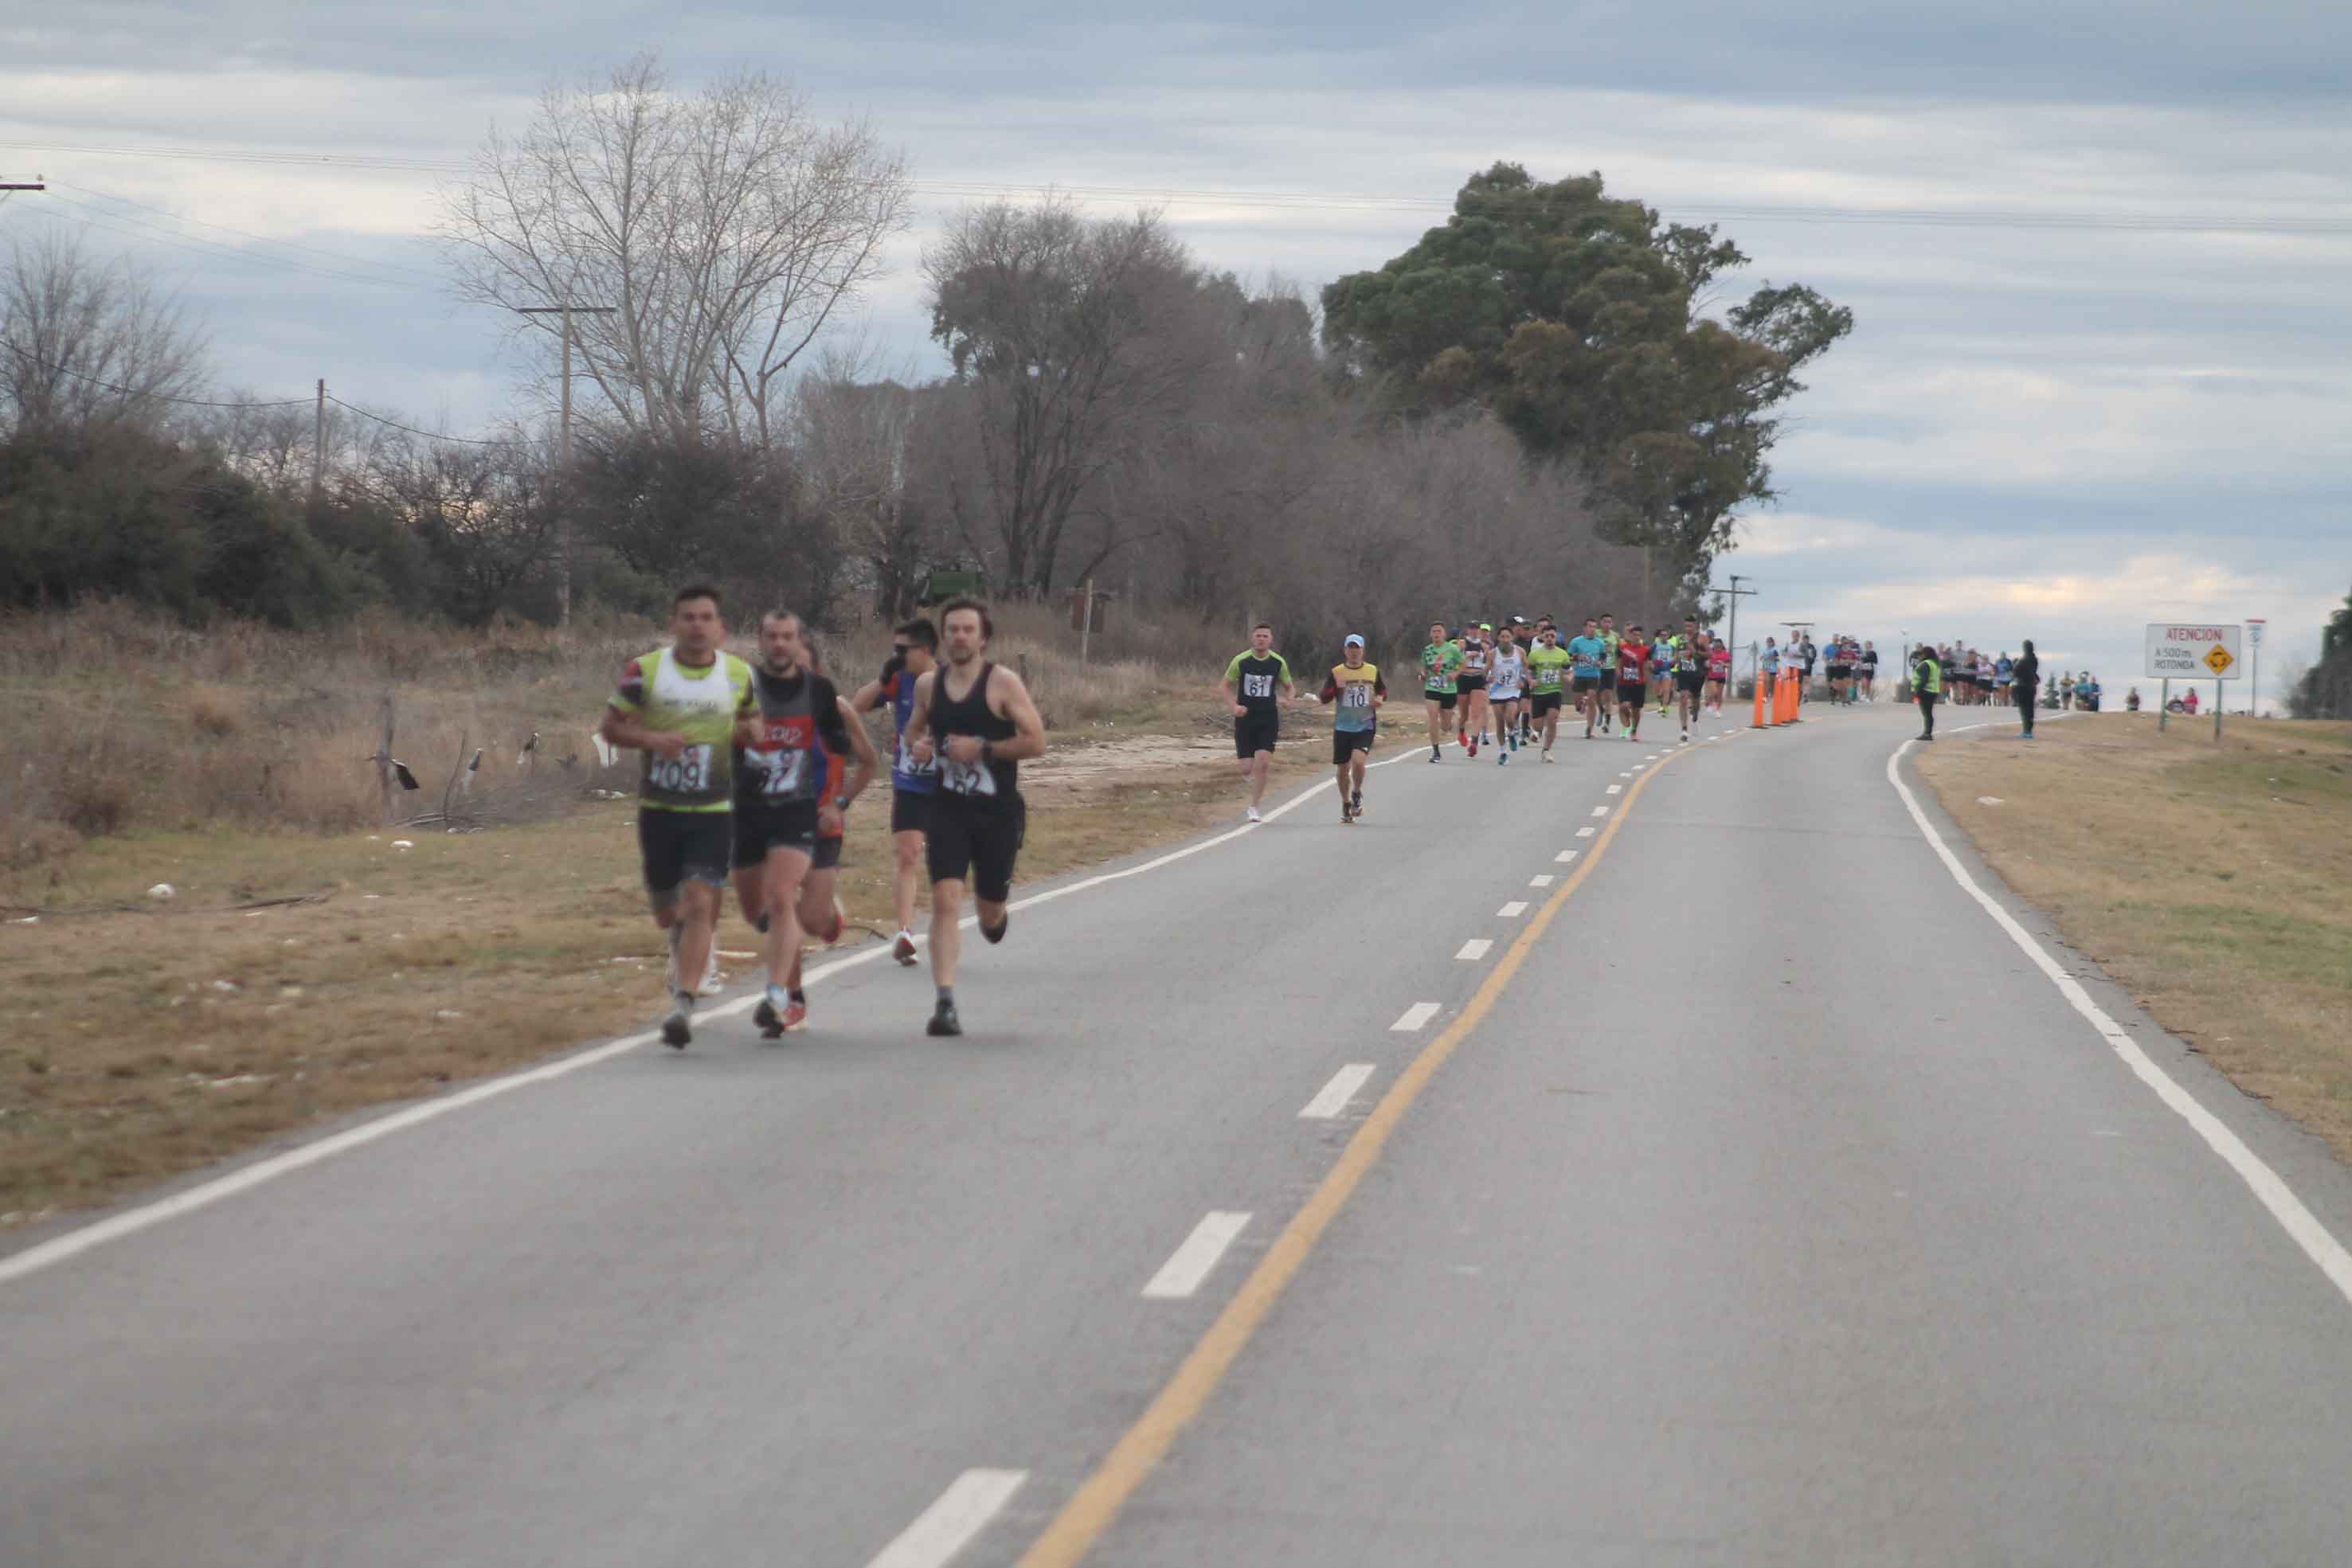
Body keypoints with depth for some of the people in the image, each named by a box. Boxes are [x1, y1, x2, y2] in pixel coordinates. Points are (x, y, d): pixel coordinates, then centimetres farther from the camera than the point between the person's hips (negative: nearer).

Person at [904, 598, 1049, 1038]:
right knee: (945, 900, -15)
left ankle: (997, 916, 52)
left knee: (989, 911, 12)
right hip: (947, 808, 2)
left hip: (998, 810, -2)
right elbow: (915, 728, 22)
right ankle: (945, 1004, -17)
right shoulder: (928, 685, 4)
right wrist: (918, 745, -1)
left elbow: (1036, 741, -11)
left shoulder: (1003, 683, -9)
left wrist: (982, 748, -19)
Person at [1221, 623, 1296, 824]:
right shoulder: (1241, 661, -3)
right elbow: (1226, 686, 6)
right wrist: (1235, 706, -11)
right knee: (1248, 768, -4)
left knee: (1262, 763, -14)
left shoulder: (1278, 663, 1)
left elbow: (1290, 688, 14)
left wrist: (1287, 700, -10)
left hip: (1268, 719, 1)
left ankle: (1253, 808, -1)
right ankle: (1249, 777, 35)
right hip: (1245, 719, 0)